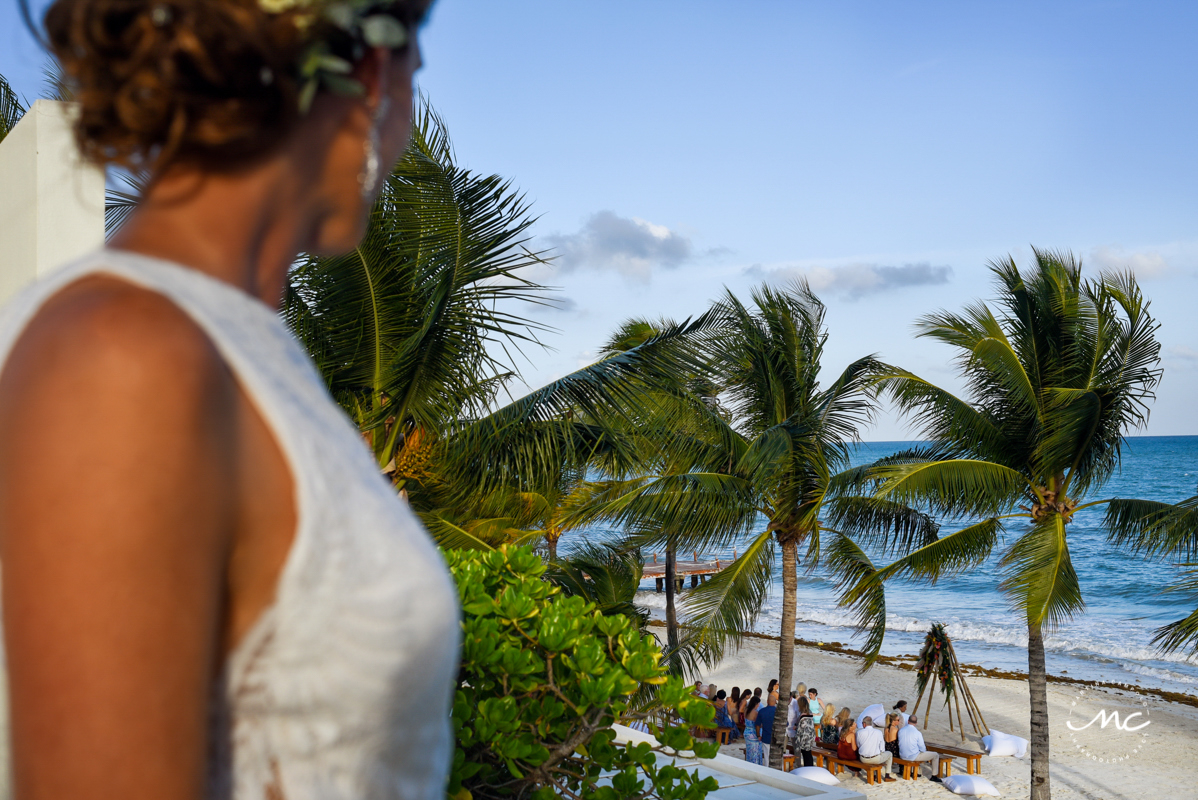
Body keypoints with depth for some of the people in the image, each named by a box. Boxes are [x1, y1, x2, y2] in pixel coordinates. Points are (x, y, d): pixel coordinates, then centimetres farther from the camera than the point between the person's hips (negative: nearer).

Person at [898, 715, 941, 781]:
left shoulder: (900, 730, -3)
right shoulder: (917, 733, -19)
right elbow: (922, 748, -12)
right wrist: (925, 750, 14)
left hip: (902, 756, 6)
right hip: (913, 757, -6)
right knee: (935, 755, 7)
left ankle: (917, 773, 43)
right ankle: (933, 776, 15)